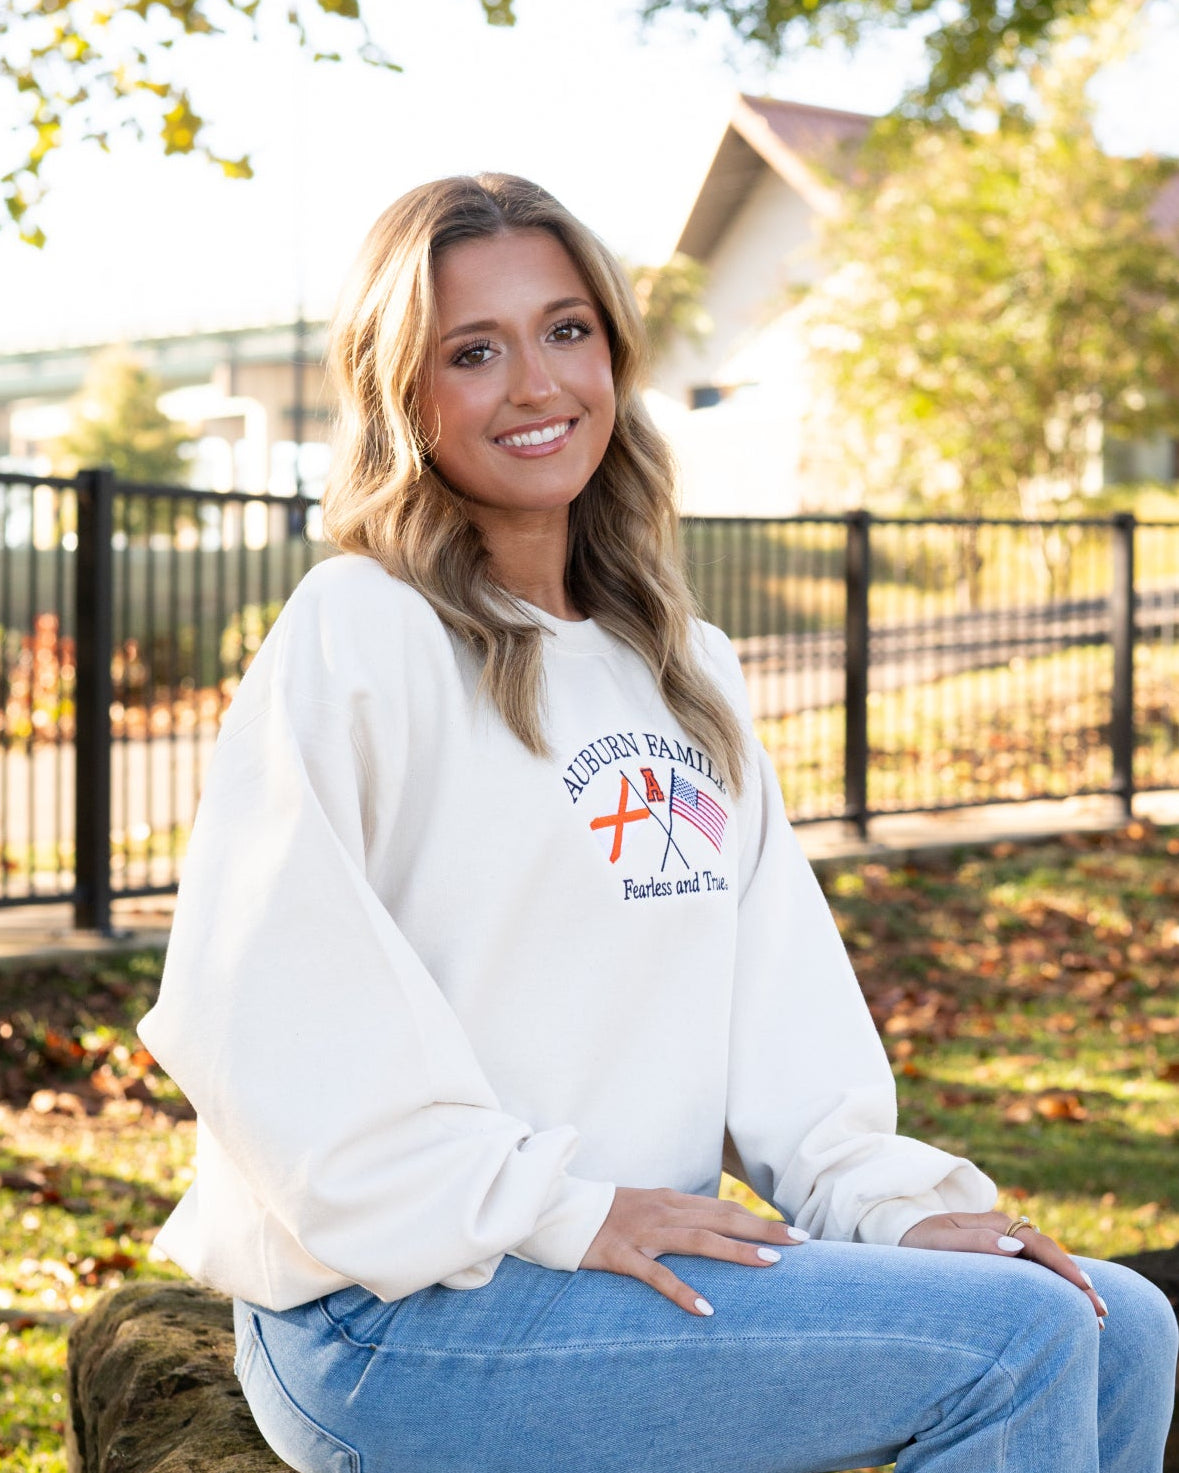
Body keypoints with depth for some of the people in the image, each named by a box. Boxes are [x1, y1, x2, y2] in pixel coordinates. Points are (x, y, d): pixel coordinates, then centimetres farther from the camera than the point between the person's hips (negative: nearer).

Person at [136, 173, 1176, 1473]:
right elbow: (252, 1006, -17)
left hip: (643, 1259, 8)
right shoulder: (359, 635, -8)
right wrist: (550, 1212, -18)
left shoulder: (686, 672, 16)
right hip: (394, 1317, -7)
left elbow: (778, 991, 11)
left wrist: (891, 1199, -4)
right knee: (1013, 1342, -18)